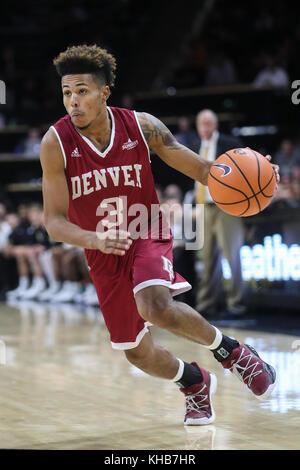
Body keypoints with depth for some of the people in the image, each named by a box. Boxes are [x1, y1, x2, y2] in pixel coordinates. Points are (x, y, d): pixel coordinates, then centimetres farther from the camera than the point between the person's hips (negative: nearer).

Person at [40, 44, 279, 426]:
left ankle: (229, 350, -6)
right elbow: (55, 221, -16)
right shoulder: (56, 143, -17)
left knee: (156, 308, -33)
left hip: (147, 237, -2)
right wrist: (95, 240, -37)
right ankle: (196, 384, 41)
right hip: (104, 255, 2)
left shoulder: (141, 126, -14)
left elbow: (200, 169, -6)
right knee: (139, 354, 9)